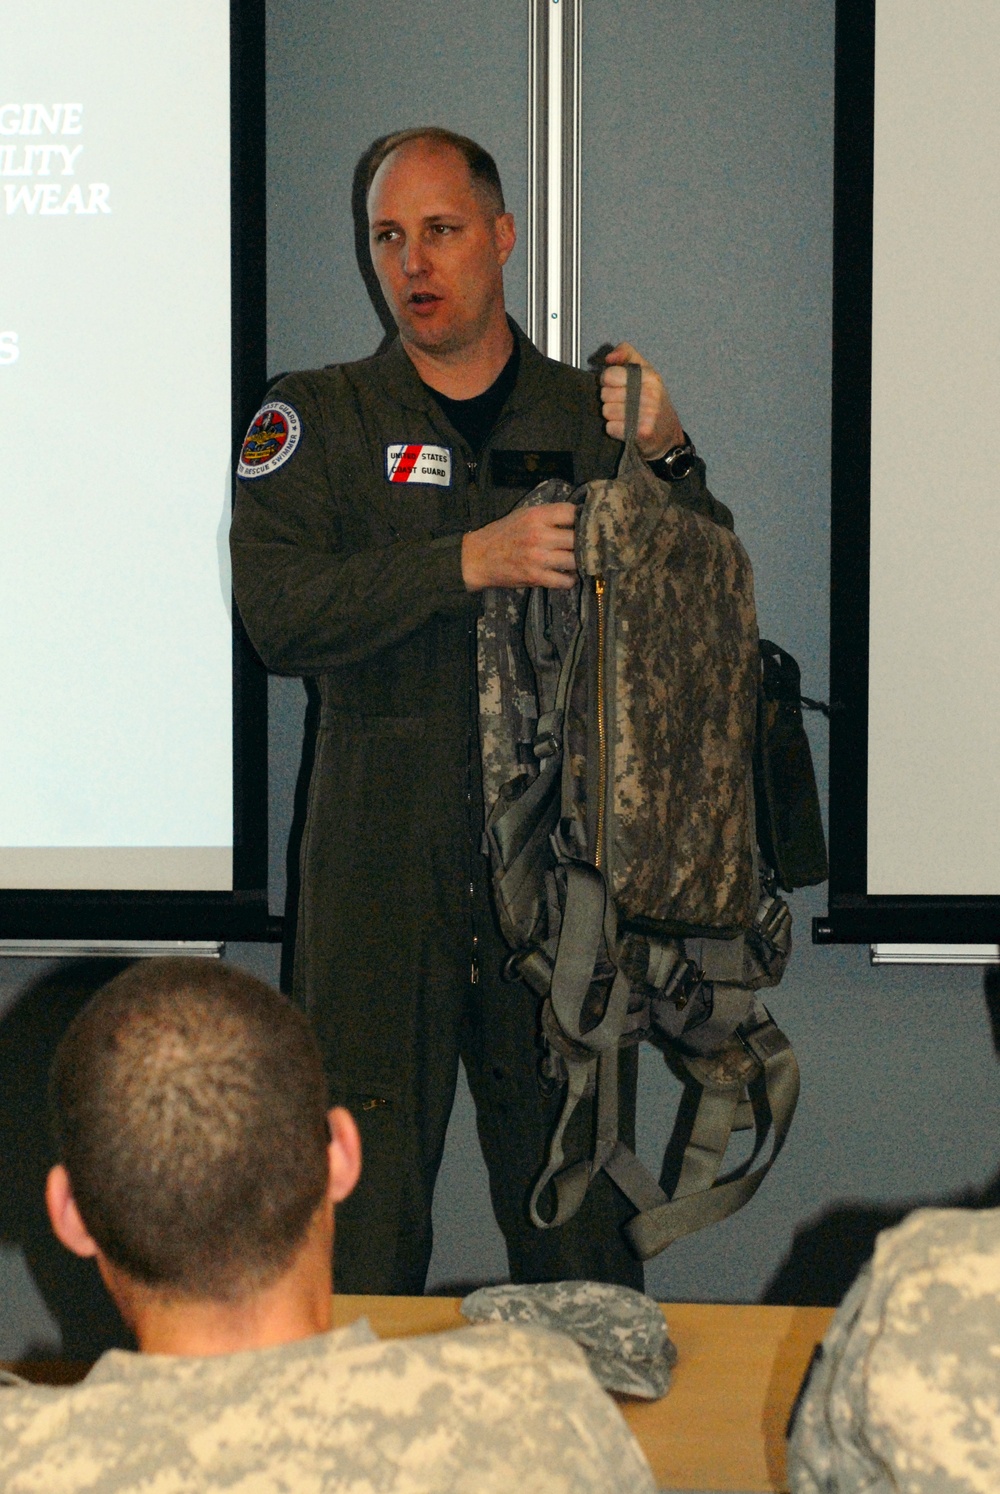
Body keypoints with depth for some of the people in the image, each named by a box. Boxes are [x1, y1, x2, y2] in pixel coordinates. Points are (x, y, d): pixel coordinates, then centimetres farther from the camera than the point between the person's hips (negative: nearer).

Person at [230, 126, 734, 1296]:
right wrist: (470, 562, -18)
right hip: (380, 875, -1)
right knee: (359, 1224, -1)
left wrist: (668, 465, -8)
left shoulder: (596, 419, 12)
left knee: (576, 1225, 5)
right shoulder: (317, 421, 7)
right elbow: (279, 614, -9)